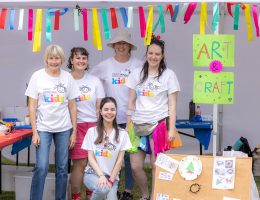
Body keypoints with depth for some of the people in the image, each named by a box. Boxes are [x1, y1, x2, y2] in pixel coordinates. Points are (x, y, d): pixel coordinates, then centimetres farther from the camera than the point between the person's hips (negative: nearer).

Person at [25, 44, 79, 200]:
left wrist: (74, 131, 3)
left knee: (62, 168, 7)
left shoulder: (67, 77, 2)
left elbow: (72, 106, 6)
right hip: (43, 128, -2)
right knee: (41, 168, -9)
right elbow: (32, 106, -2)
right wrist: (34, 132, -7)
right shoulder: (38, 76, -3)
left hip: (64, 128, 2)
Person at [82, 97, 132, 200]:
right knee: (103, 189, -34)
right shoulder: (92, 131, 1)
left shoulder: (122, 133, 3)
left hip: (112, 176, 1)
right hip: (93, 174, -1)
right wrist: (101, 175, -17)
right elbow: (91, 157, -3)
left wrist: (111, 180, -8)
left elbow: (119, 160, 1)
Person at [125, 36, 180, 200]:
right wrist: (128, 126, 8)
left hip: (158, 125, -3)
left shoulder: (169, 75, 1)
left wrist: (171, 129, -7)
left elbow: (172, 105, -1)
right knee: (135, 166, 3)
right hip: (138, 125, 3)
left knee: (156, 165, -3)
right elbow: (131, 102, 11)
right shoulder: (137, 74, 9)